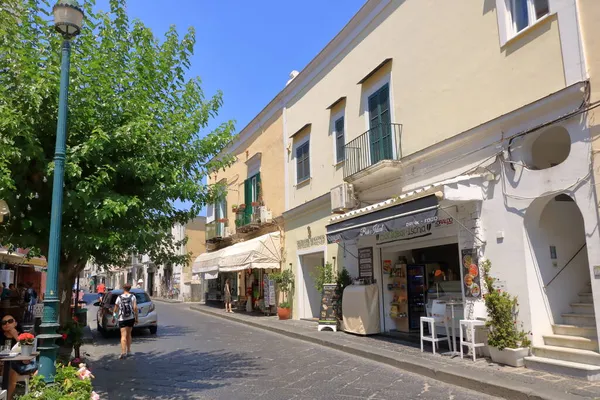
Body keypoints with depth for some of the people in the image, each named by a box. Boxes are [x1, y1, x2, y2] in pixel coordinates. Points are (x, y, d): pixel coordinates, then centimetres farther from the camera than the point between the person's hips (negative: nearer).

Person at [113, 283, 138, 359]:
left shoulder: (119, 298, -1)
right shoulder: (132, 297, -1)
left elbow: (115, 309, 4)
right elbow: (135, 308, -7)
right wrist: (136, 318, 0)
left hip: (122, 319, -2)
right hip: (131, 318, 2)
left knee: (123, 336, -6)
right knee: (128, 334, 17)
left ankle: (123, 352, -19)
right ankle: (128, 351, 23)